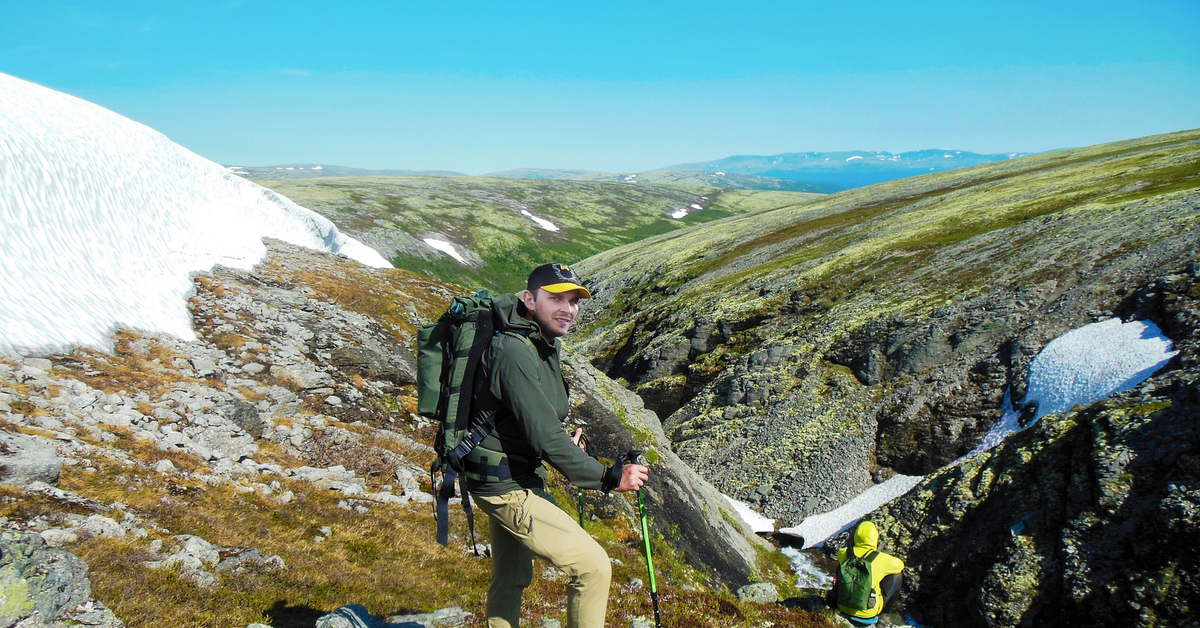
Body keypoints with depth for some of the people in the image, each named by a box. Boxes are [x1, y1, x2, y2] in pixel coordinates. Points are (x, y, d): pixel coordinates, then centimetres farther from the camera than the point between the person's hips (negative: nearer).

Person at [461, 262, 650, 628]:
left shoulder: (543, 344, 6)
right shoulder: (515, 353, -26)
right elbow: (547, 439, -30)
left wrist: (564, 444, 17)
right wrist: (610, 478, -26)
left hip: (511, 480, 11)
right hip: (507, 487, -11)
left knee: (511, 578, 25)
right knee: (593, 566, -9)